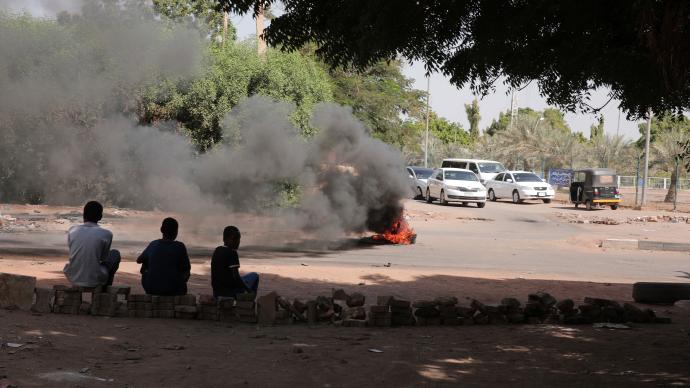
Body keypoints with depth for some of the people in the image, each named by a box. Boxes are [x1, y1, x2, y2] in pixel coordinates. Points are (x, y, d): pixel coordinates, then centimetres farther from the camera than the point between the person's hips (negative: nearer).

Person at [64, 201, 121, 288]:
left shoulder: (72, 231, 1)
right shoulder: (106, 234, -9)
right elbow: (104, 258, 5)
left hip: (73, 279, 4)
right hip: (95, 280, -4)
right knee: (115, 254, 21)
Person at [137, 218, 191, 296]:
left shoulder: (153, 245, 1)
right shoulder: (180, 247, -8)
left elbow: (139, 260, 17)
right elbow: (187, 268, 1)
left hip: (150, 289, 2)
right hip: (172, 290, -2)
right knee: (185, 273, 27)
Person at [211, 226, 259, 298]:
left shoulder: (217, 251, 9)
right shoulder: (232, 253, -15)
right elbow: (236, 277, -20)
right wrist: (249, 290, -10)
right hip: (228, 291, -8)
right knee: (254, 276, 6)